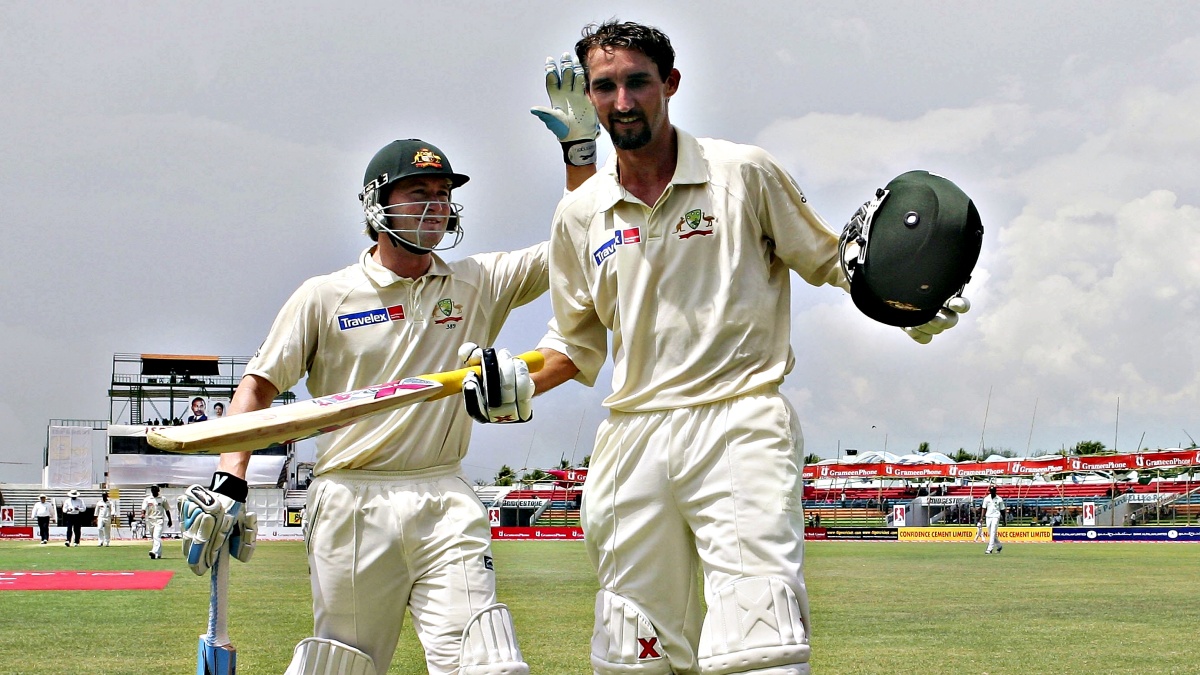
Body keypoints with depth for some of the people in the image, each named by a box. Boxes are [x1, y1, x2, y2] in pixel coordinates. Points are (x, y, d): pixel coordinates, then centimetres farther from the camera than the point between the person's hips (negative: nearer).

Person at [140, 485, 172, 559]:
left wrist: (170, 520, 14)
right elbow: (144, 508, -8)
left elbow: (167, 510, 12)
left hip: (159, 520, -3)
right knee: (153, 538, 12)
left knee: (157, 537, -20)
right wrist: (143, 514, -30)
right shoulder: (147, 499, 5)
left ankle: (154, 552, -35)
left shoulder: (163, 499, 5)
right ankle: (158, 553, 25)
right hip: (150, 519, 3)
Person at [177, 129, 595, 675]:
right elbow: (258, 385, 6)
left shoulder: (478, 284, 11)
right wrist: (228, 484, -7)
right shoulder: (324, 296, 5)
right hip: (350, 503, -1)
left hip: (445, 505, 1)